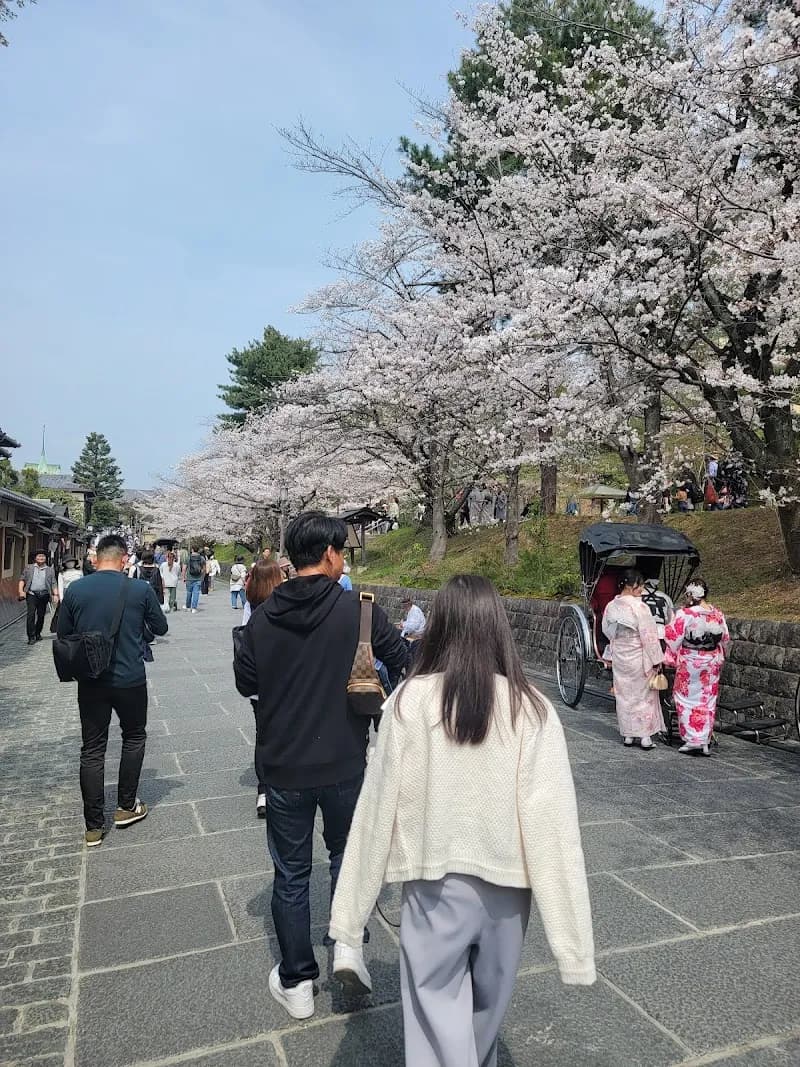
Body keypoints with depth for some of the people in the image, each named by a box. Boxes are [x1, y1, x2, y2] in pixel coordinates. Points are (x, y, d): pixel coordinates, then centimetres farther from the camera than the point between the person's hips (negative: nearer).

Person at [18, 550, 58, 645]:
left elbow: (53, 584, 7)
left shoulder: (50, 570, 12)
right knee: (31, 615, -10)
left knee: (41, 616, 7)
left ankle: (38, 634, 24)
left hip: (44, 595, 2)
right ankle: (31, 637, -10)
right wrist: (21, 590, -6)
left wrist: (55, 595, -4)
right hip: (31, 594, -2)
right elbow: (22, 579, 8)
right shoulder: (29, 568, 11)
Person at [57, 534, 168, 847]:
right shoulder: (140, 589, -11)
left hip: (91, 681, 2)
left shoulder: (75, 589, -5)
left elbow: (63, 634, 6)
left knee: (92, 749, 11)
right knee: (134, 737, 21)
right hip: (130, 679, -2)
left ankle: (94, 826, 16)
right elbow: (160, 628, 0)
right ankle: (126, 807, 26)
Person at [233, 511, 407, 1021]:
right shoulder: (357, 608, -14)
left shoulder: (264, 616, -7)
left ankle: (296, 982, 28)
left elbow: (245, 682, 4)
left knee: (291, 874, 16)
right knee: (345, 856, 24)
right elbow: (403, 663, -8)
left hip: (283, 765, 2)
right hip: (346, 763, -1)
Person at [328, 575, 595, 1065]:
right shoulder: (532, 709, -15)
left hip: (435, 885, -2)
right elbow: (551, 821, -14)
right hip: (506, 885, 2)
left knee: (438, 1018, 16)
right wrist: (573, 939, -6)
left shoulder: (410, 701, -16)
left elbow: (379, 807, -11)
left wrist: (350, 923, 0)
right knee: (486, 1010, 27)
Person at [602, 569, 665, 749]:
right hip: (639, 658, -5)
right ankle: (646, 737, 10)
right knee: (645, 695, 8)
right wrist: (656, 660, -8)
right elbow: (650, 637, -16)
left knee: (624, 695, 13)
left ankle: (627, 735, 20)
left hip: (619, 658, 5)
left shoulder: (611, 606, -2)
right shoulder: (640, 608, -19)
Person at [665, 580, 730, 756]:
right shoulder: (718, 614, -2)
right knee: (708, 700, 13)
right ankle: (704, 741, 18)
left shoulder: (684, 614, -18)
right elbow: (725, 639, 9)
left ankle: (692, 740, 6)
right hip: (712, 663, 5)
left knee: (688, 699, 7)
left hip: (690, 664, -5)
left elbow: (672, 638, -12)